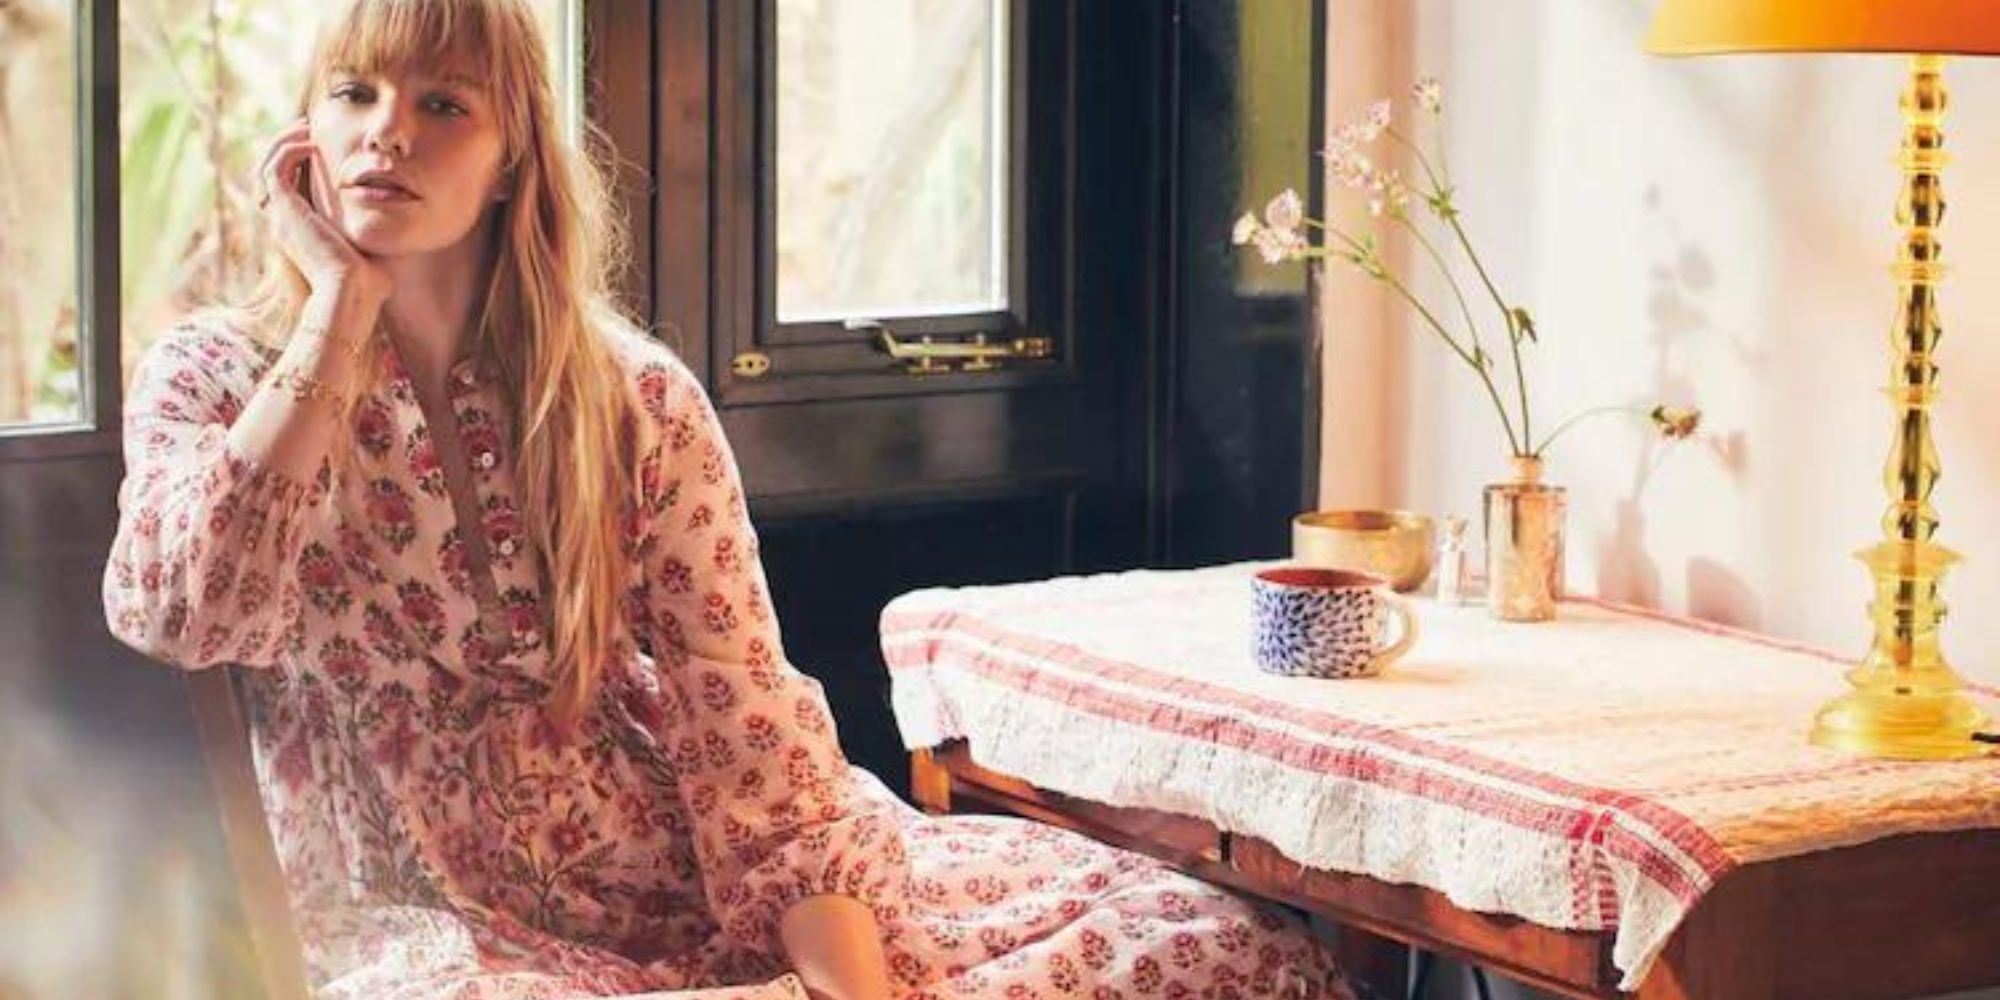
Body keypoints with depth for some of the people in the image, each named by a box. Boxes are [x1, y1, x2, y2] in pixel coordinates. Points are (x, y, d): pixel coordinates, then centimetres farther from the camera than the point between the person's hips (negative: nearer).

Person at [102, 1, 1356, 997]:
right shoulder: (216, 377, 0)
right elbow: (180, 615, -21)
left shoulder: (636, 397, 1)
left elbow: (745, 725, -5)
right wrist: (340, 307, -15)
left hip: (710, 882, 1)